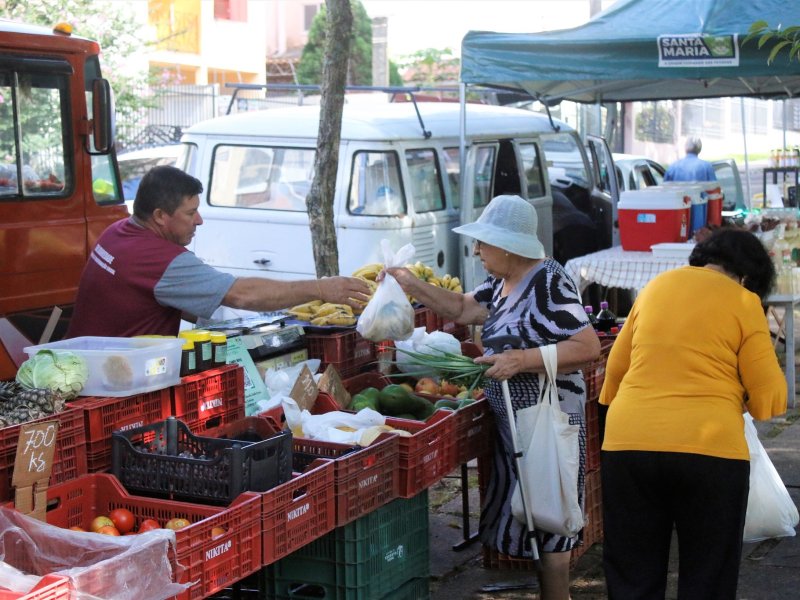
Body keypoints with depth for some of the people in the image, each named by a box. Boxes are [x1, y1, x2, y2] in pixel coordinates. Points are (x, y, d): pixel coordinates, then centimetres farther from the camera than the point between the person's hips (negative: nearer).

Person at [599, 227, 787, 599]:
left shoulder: (656, 286, 14)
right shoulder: (743, 301, 1)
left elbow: (616, 366, 21)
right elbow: (770, 396, 0)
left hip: (628, 442, 4)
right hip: (708, 447, -3)